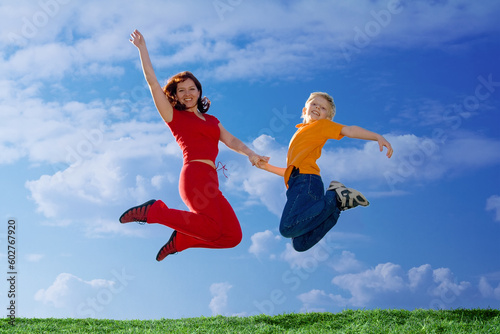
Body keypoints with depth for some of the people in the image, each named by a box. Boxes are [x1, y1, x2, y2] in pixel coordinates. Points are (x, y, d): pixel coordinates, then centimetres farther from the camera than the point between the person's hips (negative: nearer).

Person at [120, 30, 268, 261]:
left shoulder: (211, 120, 27)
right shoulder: (174, 116, 10)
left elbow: (231, 141, 17)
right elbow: (152, 81, 4)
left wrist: (250, 154, -2)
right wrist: (142, 48, 5)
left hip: (210, 181, 7)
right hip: (195, 175, -6)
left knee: (233, 236, -5)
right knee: (212, 228, -26)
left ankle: (181, 239, 8)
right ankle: (155, 211, -10)